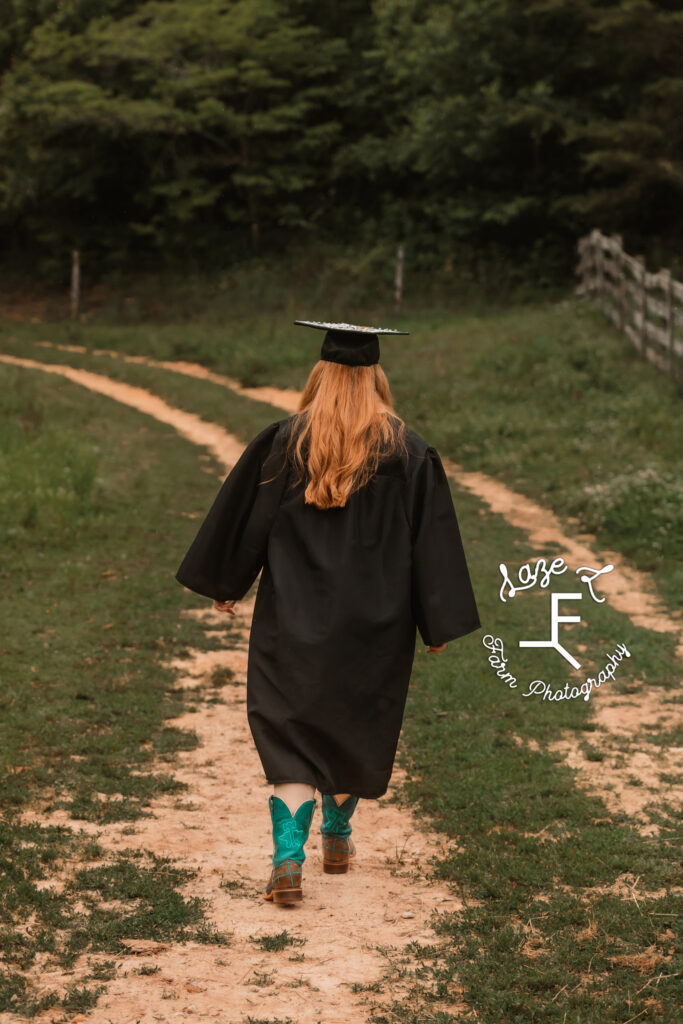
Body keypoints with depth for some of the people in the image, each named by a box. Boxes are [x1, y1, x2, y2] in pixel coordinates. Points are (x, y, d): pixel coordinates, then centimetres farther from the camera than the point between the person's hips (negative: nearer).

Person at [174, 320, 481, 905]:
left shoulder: (282, 444, -6)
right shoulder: (409, 454, -5)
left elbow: (244, 519, 2)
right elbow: (433, 542, -5)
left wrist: (225, 586, 16)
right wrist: (438, 625, 1)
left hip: (295, 617, -1)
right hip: (376, 623, 1)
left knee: (291, 732, 1)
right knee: (359, 726, 20)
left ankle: (288, 861, -15)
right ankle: (337, 839, 36)